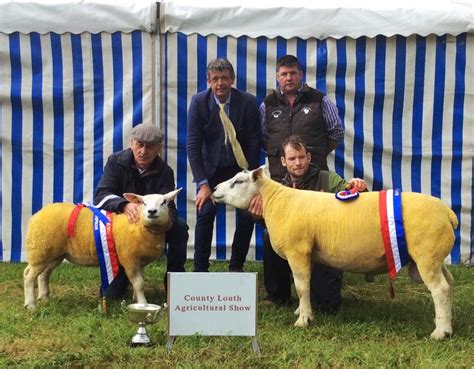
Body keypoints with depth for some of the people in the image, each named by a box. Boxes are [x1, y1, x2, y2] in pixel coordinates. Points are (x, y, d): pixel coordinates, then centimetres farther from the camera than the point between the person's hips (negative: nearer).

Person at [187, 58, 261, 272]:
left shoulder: (248, 102, -12)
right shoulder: (199, 102, -12)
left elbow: (254, 142, -8)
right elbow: (193, 144, -12)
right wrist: (202, 183, -17)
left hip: (241, 168, 1)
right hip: (212, 168, 0)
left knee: (248, 215, -7)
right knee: (205, 212, -14)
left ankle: (236, 267, 10)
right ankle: (200, 269, -2)